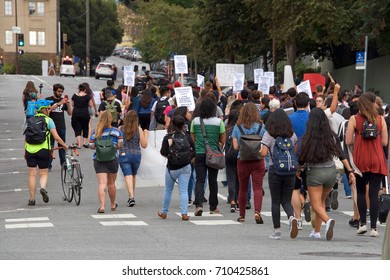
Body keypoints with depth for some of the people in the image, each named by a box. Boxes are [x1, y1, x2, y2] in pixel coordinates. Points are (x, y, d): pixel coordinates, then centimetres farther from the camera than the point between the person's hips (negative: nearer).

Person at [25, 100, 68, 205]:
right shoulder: (48, 120, 0)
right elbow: (56, 137, -5)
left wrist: (25, 151, 17)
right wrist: (65, 145, 8)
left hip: (30, 149, 2)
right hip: (43, 149, -2)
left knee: (32, 174, 8)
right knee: (44, 173, 11)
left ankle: (32, 199, 7)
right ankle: (43, 187, -20)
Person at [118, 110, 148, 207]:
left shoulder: (120, 129, -4)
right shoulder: (138, 129, -3)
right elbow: (144, 145, 1)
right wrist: (146, 134, 17)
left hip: (124, 155, -2)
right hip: (136, 155, 2)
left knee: (128, 176, -6)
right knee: (133, 176, 18)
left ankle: (131, 197, -22)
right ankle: (131, 197, 29)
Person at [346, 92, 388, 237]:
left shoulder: (354, 119, -3)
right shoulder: (380, 119, 0)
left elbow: (348, 141, -5)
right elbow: (384, 142, 1)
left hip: (360, 160, 0)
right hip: (377, 160, 0)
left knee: (360, 192, 14)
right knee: (374, 194, 1)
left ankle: (363, 223, 4)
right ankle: (373, 227, -3)